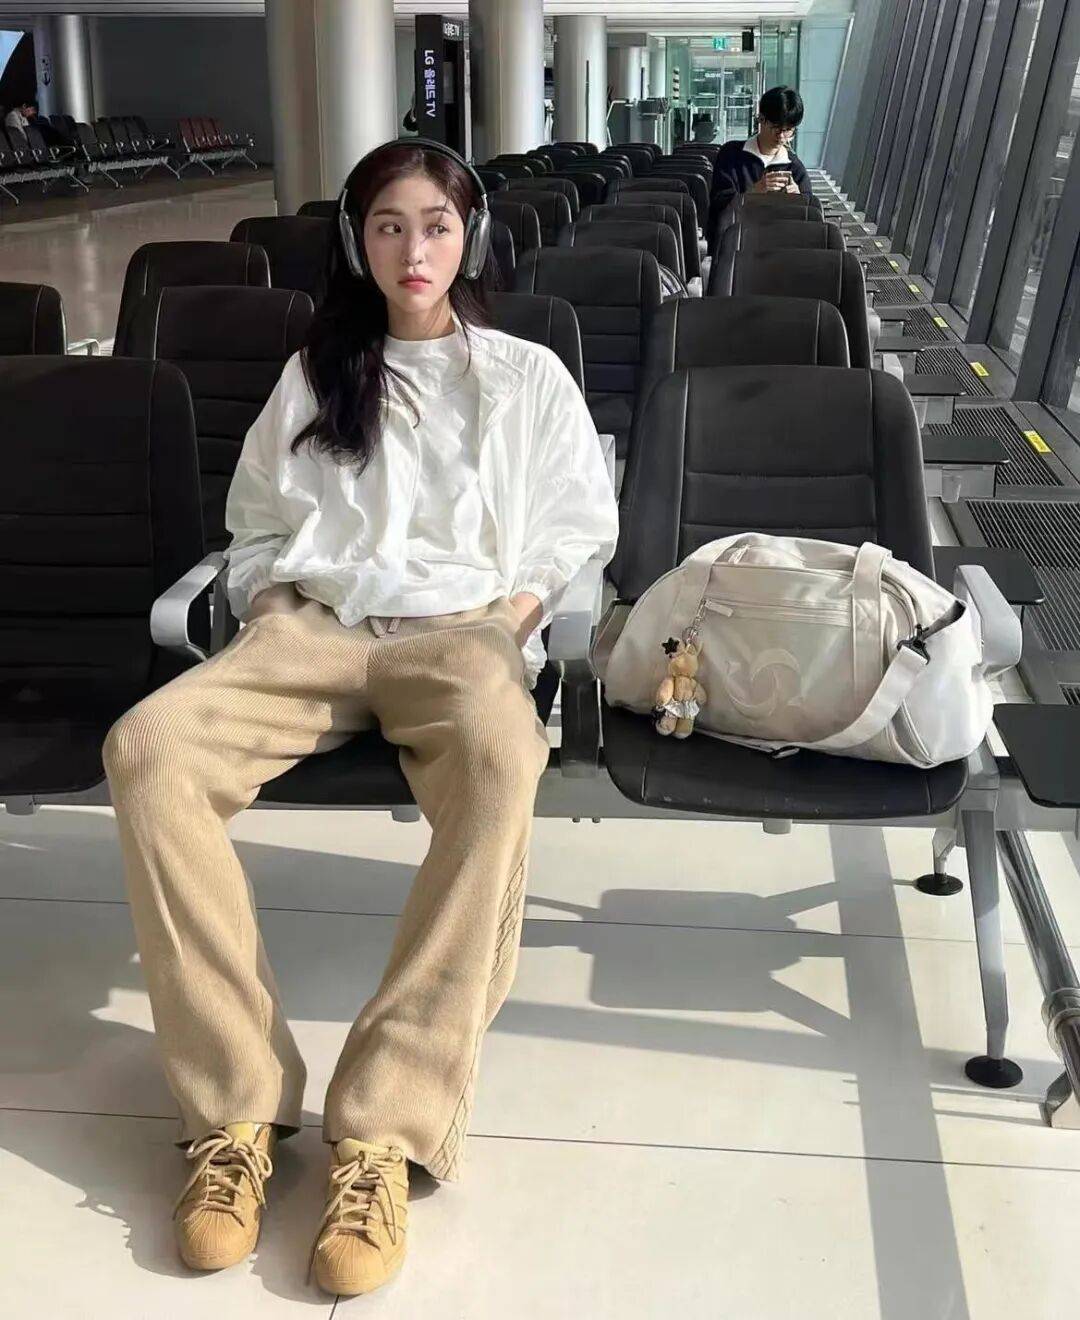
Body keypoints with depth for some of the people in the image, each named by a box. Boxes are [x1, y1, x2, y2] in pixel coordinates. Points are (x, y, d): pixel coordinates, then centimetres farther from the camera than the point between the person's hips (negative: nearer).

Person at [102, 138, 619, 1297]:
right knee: (146, 747, -31)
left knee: (501, 756, -42)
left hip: (460, 627, -2)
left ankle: (384, 1126, -39)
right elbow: (255, 532, 23)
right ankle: (235, 1101, -28)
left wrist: (513, 616, -4)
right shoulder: (312, 375, 22)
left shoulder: (528, 377, 17)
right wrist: (269, 616, 3)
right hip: (312, 627, 3)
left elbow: (578, 531, 14)